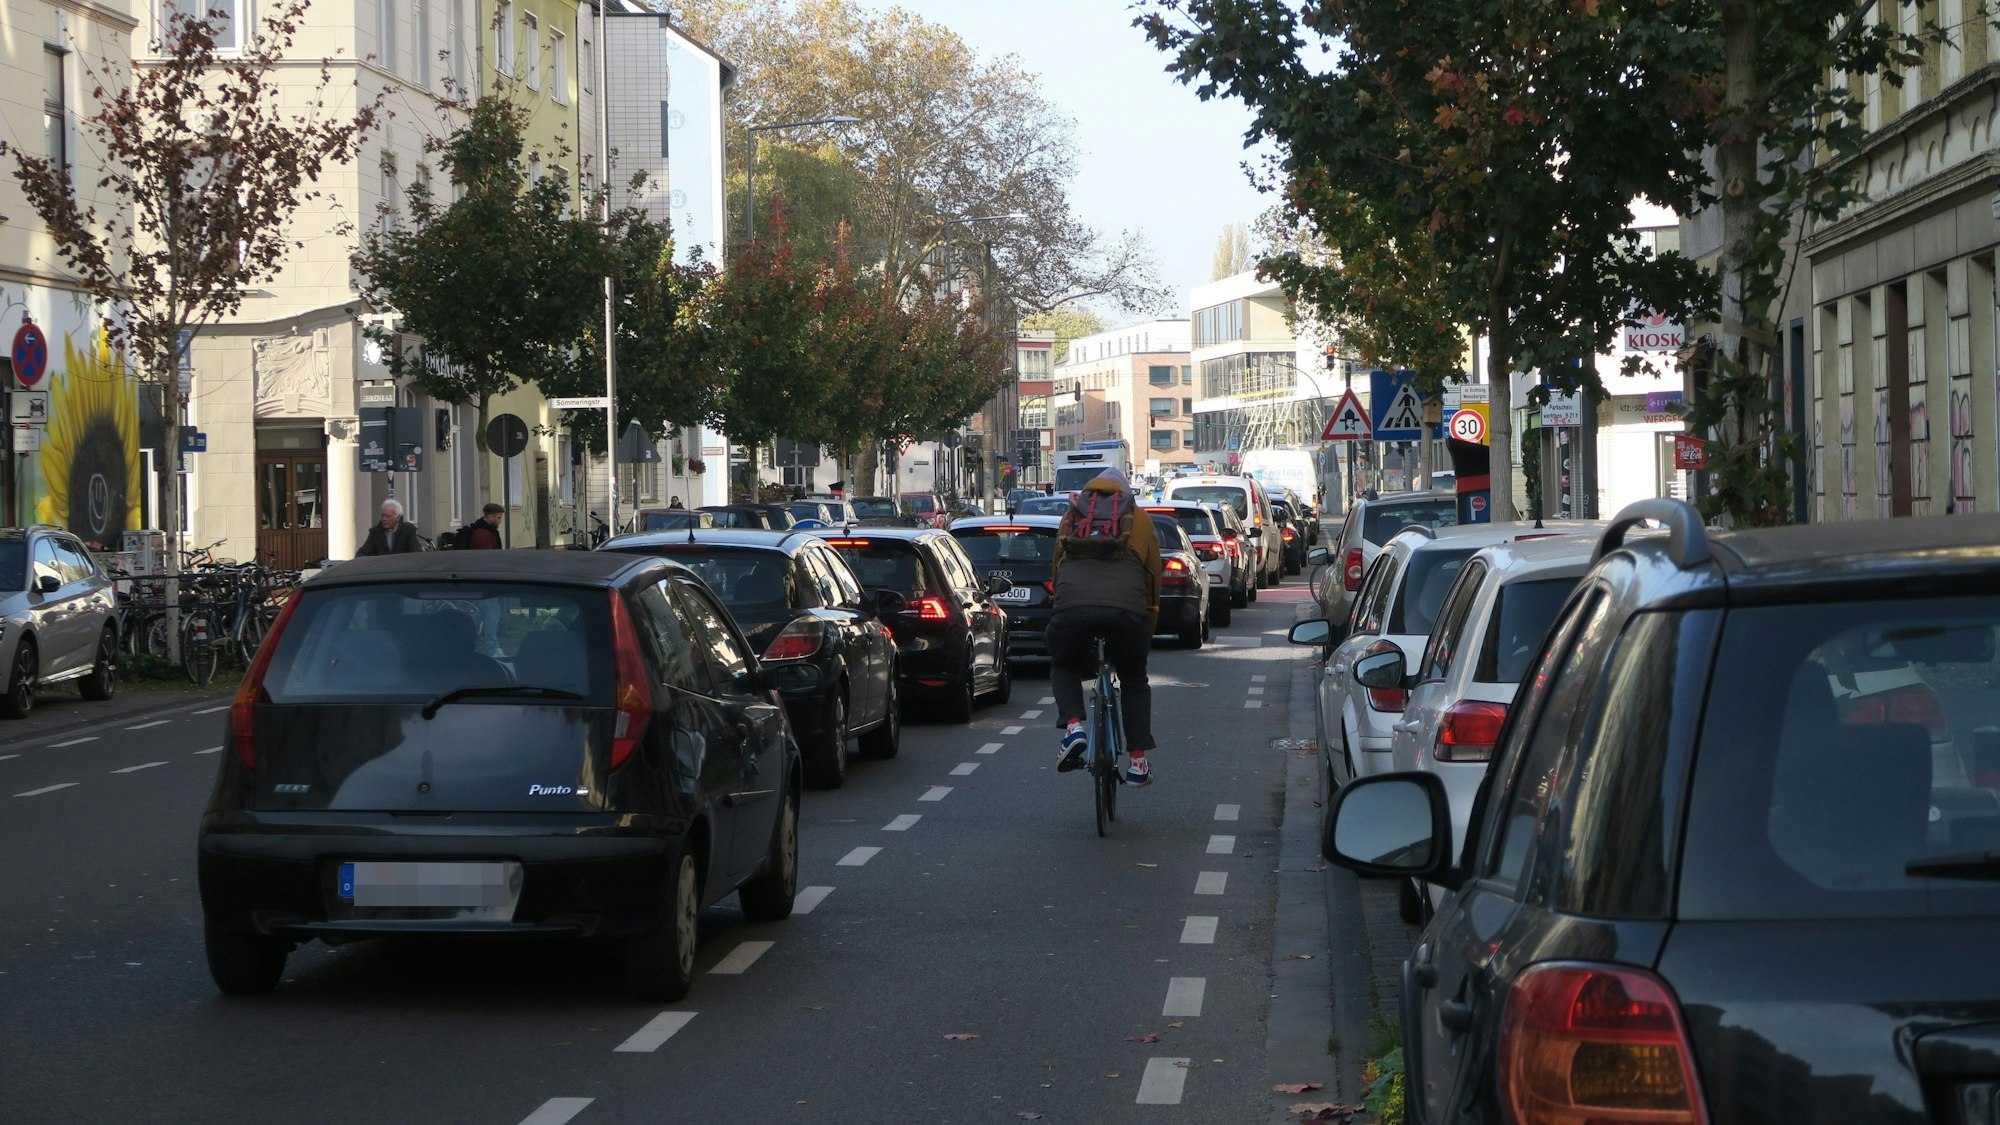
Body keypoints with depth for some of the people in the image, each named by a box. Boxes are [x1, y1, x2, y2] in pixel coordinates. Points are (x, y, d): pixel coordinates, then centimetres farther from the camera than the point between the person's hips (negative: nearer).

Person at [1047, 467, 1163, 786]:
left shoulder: (1071, 517, 27)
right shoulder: (1139, 519, 24)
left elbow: (1057, 568, 32)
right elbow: (1153, 577, 24)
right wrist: (1147, 633, 33)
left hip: (1071, 604, 0)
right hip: (1125, 606, 0)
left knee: (1064, 666, 28)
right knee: (1134, 681, 22)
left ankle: (1073, 726, 2)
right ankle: (1137, 761, 17)